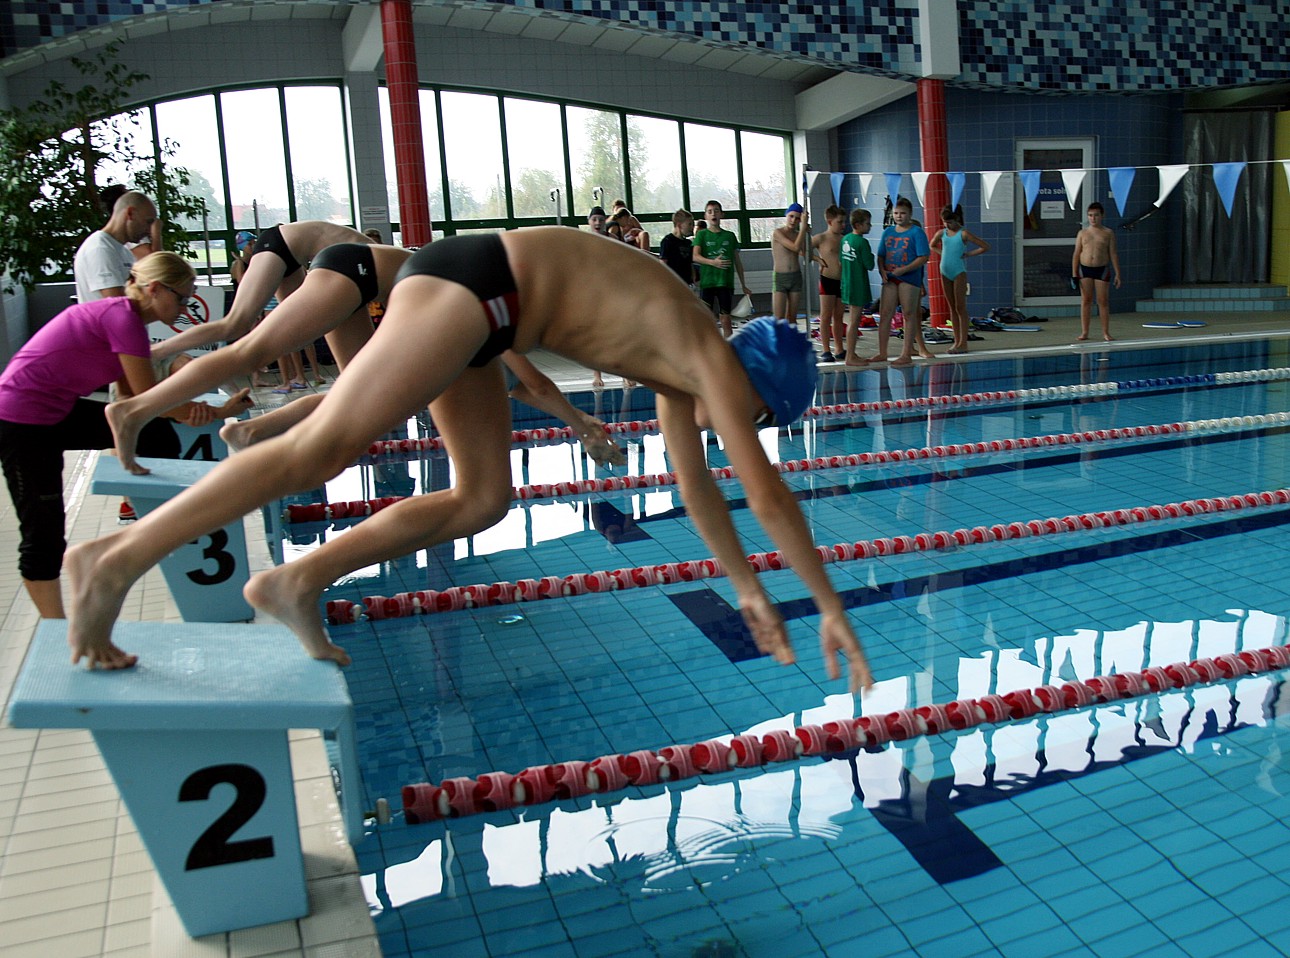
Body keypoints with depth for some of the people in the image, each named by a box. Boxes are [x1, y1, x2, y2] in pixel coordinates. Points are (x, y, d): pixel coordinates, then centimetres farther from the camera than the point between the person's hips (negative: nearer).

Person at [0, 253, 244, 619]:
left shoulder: (122, 316, 8)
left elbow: (131, 398, 5)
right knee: (44, 535, -3)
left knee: (156, 435, 1)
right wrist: (220, 412, -10)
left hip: (57, 412, 9)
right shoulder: (122, 318, -20)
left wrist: (188, 408, -12)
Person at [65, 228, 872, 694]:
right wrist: (832, 606, 0)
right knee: (323, 448, -16)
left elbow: (697, 484, 25)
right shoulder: (714, 363, -5)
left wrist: (748, 587, 29)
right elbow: (769, 495, -9)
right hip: (478, 283, -9)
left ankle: (298, 582, 7)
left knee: (484, 500, 8)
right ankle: (115, 562, -14)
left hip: (472, 296, 9)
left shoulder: (682, 369, 18)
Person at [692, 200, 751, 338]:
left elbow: (737, 261, 15)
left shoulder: (730, 236, 11)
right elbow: (695, 256, -9)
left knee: (726, 319, 3)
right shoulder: (702, 234, 5)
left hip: (726, 282, 2)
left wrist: (743, 285, 15)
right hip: (707, 281, -1)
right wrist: (713, 262, -25)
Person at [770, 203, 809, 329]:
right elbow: (795, 247, -20)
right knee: (779, 319, -9)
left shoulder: (798, 234, 8)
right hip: (780, 277, -5)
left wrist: (807, 234, -6)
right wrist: (804, 226, -18)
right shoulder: (777, 232, -9)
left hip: (796, 277, 5)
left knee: (792, 318, 9)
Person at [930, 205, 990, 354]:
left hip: (959, 272, -5)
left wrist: (968, 254, -5)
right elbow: (932, 245, 28)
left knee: (960, 307, -6)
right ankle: (957, 341, 13)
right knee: (952, 308, 8)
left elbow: (985, 247, -6)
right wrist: (942, 253, 12)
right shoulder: (941, 233, 7)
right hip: (945, 272, 5)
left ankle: (963, 342, -6)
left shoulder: (963, 234, -7)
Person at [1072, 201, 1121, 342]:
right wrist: (1074, 274, -2)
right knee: (1085, 300, 3)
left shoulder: (1108, 233, 3)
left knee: (1103, 301, 2)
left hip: (1102, 269, -1)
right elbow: (1076, 254, 5)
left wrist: (1117, 274, -1)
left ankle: (1105, 332, 9)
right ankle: (1084, 332, 7)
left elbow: (1113, 254, 3)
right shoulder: (1082, 233, 6)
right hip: (1084, 269, 1)